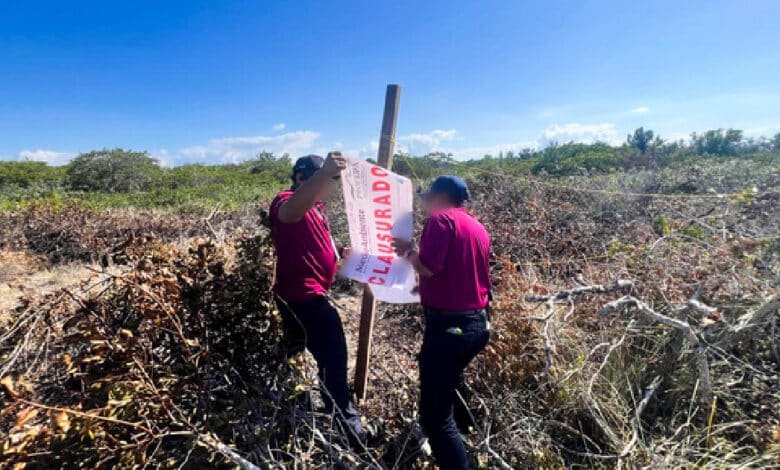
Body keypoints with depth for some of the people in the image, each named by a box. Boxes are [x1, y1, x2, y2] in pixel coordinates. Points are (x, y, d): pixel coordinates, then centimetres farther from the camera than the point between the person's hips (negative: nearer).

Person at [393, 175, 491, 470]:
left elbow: (428, 267, -21)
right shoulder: (478, 227, 14)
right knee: (448, 388, 32)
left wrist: (408, 251, -1)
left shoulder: (441, 219, -10)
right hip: (477, 323, 10)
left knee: (435, 414, -1)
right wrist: (426, 288, 25)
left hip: (448, 324, -10)